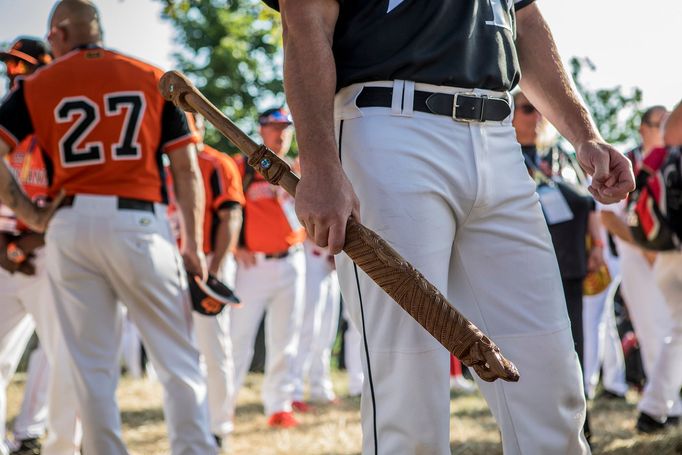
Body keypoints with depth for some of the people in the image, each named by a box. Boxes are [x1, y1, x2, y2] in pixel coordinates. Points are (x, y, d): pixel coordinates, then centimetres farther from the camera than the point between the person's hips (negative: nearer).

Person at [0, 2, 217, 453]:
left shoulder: (37, 86, 7)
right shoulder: (153, 78, 8)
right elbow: (187, 169, 3)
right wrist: (195, 245, 5)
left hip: (70, 226, 1)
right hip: (140, 222, -1)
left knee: (92, 365, 7)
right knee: (178, 359, 3)